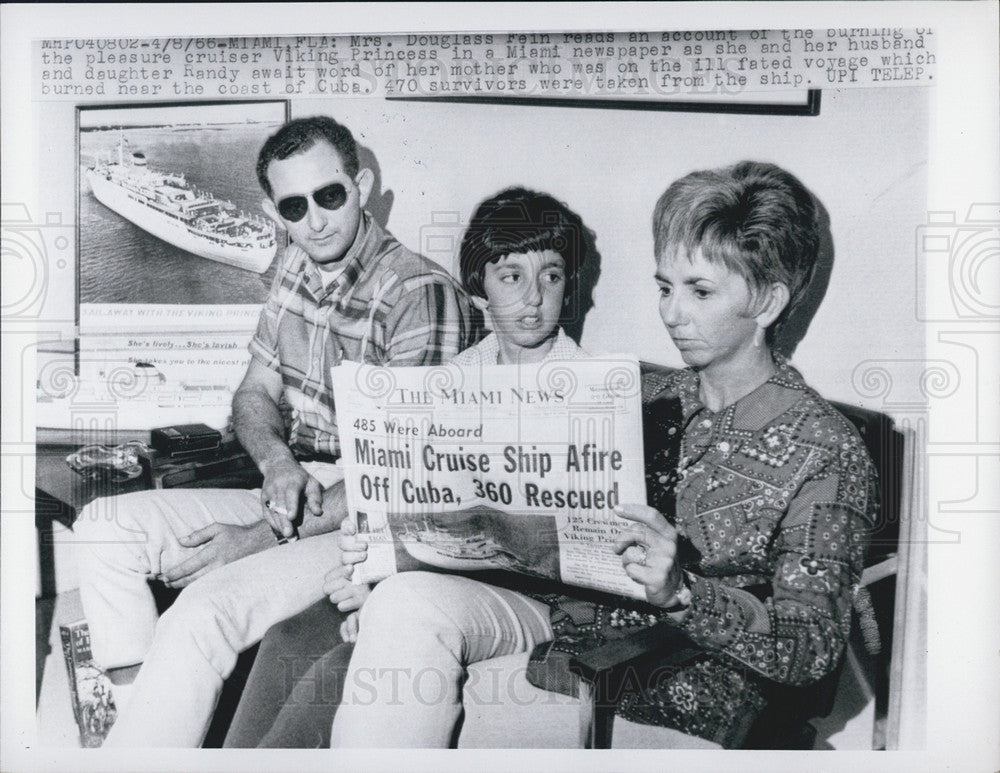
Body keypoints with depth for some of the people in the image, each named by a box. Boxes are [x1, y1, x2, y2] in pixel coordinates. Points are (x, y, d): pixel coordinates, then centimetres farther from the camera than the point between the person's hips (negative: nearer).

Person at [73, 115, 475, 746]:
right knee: (104, 527, 1)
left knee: (202, 614, -29)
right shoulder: (298, 268, 6)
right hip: (297, 497, 8)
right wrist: (278, 465, -10)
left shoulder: (422, 294, -19)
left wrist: (264, 537, -21)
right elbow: (254, 395, 15)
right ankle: (138, 706, -2)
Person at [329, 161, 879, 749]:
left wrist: (679, 593, -28)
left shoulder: (827, 452, -4)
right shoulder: (649, 399, 12)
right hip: (572, 622, 5)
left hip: (679, 698, -4)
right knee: (410, 600, -24)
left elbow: (815, 648, -10)